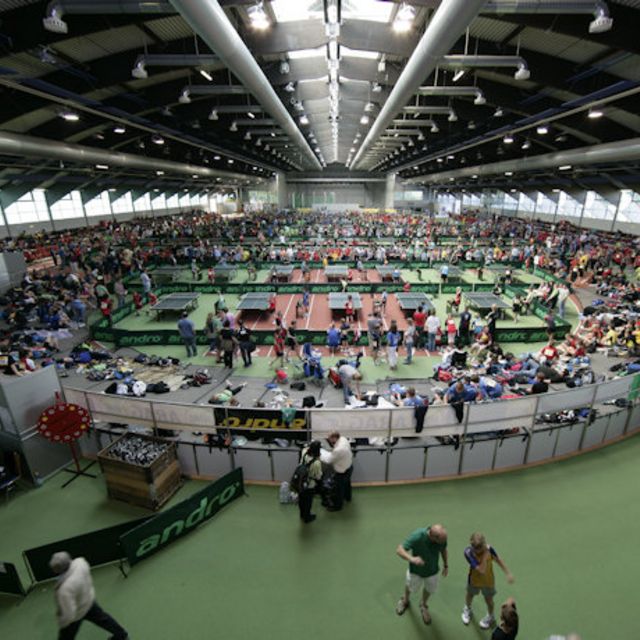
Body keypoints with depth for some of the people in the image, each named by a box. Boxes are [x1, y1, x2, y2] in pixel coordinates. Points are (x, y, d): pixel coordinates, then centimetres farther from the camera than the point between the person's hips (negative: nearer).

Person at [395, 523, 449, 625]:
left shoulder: (442, 536, -29)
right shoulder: (417, 536, -41)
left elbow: (443, 550, -6)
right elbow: (399, 550, -40)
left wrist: (446, 565, 3)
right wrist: (411, 558, -56)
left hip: (432, 571, 2)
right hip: (415, 570, -2)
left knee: (429, 589, 26)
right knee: (411, 587, 26)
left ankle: (423, 605, 60)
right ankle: (405, 600, 60)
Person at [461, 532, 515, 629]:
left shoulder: (489, 549, -32)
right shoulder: (468, 552, -39)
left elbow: (498, 560, -10)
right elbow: (482, 570, -41)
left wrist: (508, 573, -1)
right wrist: (485, 555, -47)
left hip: (488, 581, 0)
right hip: (474, 580, 0)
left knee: (488, 599, 23)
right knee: (470, 595, 27)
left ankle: (490, 617, 56)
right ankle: (467, 610, 60)